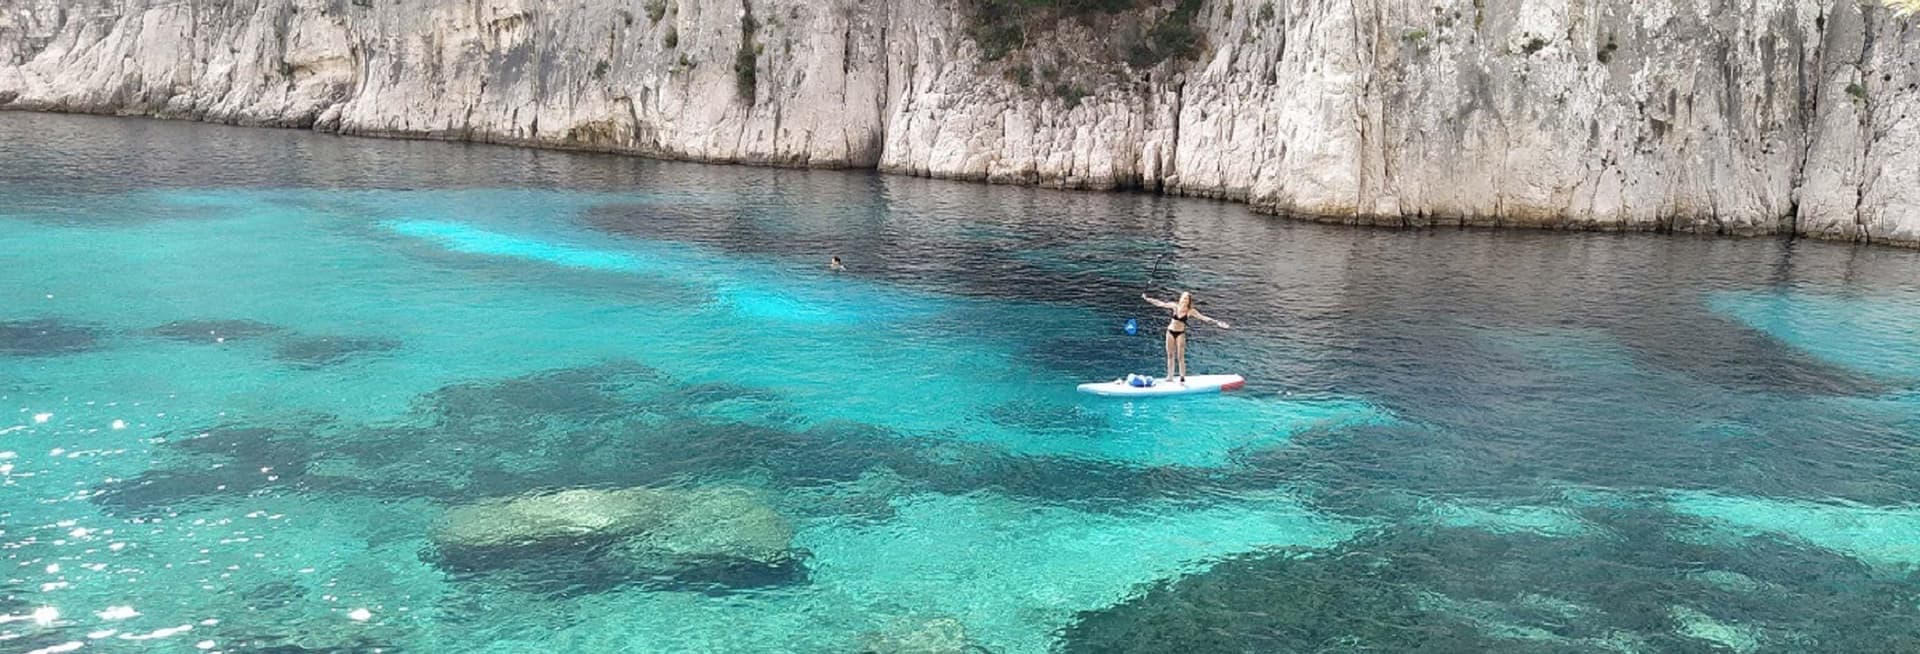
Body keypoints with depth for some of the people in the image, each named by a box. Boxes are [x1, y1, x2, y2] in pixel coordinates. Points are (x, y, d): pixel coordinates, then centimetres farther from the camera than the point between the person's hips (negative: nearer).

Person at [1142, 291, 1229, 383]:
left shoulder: (1191, 311, -11)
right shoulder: (1175, 306, -5)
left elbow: (1204, 318, -13)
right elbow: (1160, 303, 4)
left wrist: (1217, 323, -20)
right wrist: (1147, 298, 10)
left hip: (1180, 334, -3)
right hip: (1170, 332, 3)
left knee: (1180, 357, -3)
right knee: (1170, 355, 10)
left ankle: (1182, 377, 3)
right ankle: (1170, 375, 19)